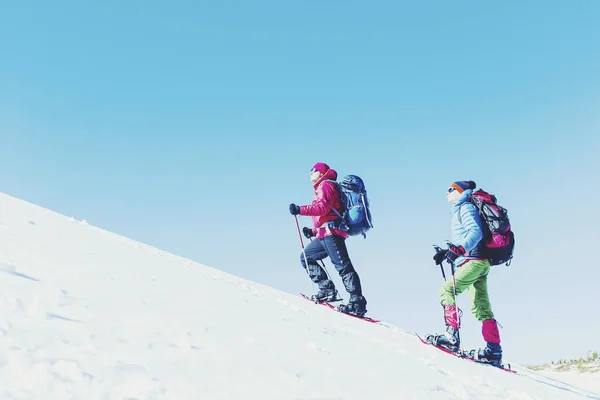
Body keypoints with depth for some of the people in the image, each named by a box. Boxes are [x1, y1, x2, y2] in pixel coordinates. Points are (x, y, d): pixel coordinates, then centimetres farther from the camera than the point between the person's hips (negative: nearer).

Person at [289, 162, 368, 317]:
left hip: (331, 232, -11)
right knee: (306, 258, 11)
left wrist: (300, 210, -20)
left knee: (342, 266, -15)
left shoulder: (326, 185, -1)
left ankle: (358, 302, -20)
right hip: (324, 235, 11)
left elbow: (323, 207, -19)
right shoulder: (321, 189, 29)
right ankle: (327, 289, 2)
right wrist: (313, 231, 21)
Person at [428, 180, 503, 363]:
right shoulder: (460, 210, 26)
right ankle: (494, 349, 7)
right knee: (481, 307, 8)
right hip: (480, 263, 10)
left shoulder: (466, 208, -3)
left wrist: (459, 249, -30)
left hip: (473, 260, -10)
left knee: (447, 289, -13)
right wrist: (446, 251, 18)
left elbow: (476, 232, -19)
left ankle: (452, 335, -21)